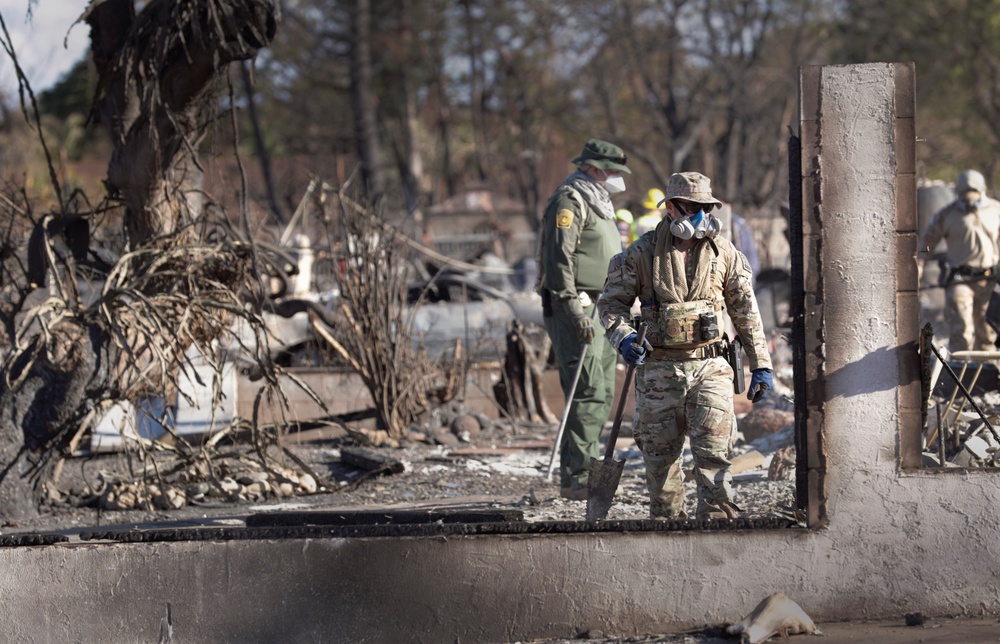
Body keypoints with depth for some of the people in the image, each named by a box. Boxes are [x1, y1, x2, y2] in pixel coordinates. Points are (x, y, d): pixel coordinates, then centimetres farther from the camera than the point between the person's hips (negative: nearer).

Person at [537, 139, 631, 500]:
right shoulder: (569, 200, -9)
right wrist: (574, 311, -25)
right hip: (576, 310, -10)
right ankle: (575, 478, -16)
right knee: (588, 393, -15)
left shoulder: (598, 204, 23)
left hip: (601, 311, 10)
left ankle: (576, 474, 14)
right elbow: (559, 260, -18)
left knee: (602, 395, 9)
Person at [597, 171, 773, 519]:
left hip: (709, 366, 0)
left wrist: (761, 365, 8)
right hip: (659, 369, 0)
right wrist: (623, 337, -14)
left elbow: (746, 311, 11)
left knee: (713, 451, -10)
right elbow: (612, 302, 6)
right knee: (660, 455, 6)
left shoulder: (724, 253, 6)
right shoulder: (643, 253, 0)